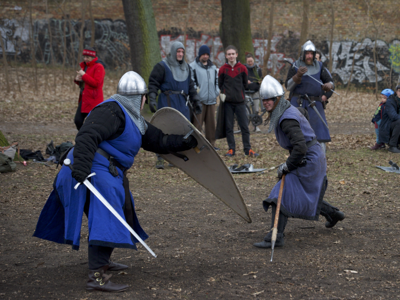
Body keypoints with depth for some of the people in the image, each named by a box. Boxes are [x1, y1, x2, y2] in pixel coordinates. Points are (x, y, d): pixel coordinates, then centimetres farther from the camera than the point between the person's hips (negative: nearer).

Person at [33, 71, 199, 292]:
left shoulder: (134, 119, 16)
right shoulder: (111, 111, -17)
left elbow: (158, 141, 21)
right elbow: (87, 137, -28)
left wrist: (188, 142, 18)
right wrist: (81, 167, -37)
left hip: (111, 173, 11)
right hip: (95, 171, -11)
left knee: (123, 216, 23)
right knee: (106, 219, -20)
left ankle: (102, 261, 41)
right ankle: (96, 277, -25)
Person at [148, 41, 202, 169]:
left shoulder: (186, 67, 18)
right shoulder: (162, 66, -2)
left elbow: (191, 86, 25)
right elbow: (153, 83, -4)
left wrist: (196, 101, 23)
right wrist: (152, 99, -14)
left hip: (182, 103, 6)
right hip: (167, 102, -6)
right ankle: (160, 159, -3)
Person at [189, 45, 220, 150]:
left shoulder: (213, 67, 19)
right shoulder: (193, 66, 1)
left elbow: (216, 81, 25)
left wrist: (217, 93, 13)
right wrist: (195, 89, -16)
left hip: (211, 100, 5)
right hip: (199, 100, -5)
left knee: (211, 123, 7)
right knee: (197, 123, -6)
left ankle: (211, 144, 13)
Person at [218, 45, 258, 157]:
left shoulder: (242, 68, 2)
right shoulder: (223, 69, 2)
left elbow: (245, 84, 12)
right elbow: (220, 85, 10)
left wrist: (239, 92, 9)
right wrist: (225, 93, 3)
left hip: (240, 101, 0)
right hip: (227, 102, 0)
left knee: (244, 126, 0)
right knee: (228, 127, 3)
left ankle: (247, 149, 6)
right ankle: (231, 149, 11)